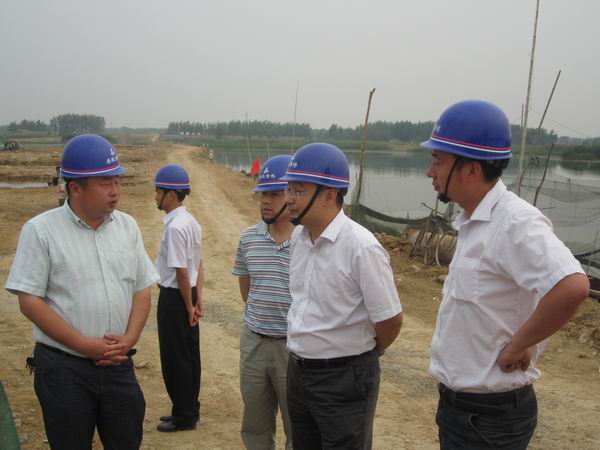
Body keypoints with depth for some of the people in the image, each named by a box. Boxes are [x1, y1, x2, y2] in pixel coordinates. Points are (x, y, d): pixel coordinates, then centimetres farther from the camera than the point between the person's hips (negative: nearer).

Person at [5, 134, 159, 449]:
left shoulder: (127, 226, 5)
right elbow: (29, 301, -11)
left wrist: (130, 338, -8)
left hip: (118, 364, 4)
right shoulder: (40, 230, -9)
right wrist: (85, 345, -15)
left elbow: (142, 289, 8)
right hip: (63, 368, -4)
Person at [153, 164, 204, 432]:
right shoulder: (191, 222, 8)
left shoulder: (174, 227, -21)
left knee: (175, 358, 3)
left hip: (175, 297, -9)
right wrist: (198, 297, 9)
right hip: (188, 296, 9)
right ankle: (189, 410, 29)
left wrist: (189, 306, -14)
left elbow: (181, 272, -21)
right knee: (190, 355, 16)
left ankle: (184, 416, 15)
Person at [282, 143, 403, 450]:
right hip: (298, 370, 7)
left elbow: (390, 320, -16)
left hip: (344, 377, -7)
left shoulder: (361, 247, -23)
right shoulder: (298, 237, 0)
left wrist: (363, 354, 1)